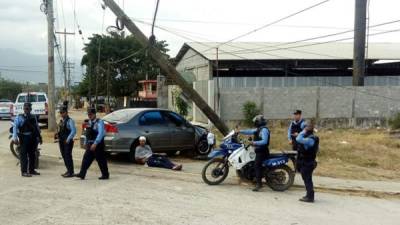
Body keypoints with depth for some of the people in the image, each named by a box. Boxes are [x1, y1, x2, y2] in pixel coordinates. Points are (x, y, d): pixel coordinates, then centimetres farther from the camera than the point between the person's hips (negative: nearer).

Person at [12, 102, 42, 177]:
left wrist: (39, 137, 15)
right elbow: (15, 127, -8)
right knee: (24, 154, -4)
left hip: (33, 138, 5)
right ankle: (24, 171, 1)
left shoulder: (34, 117, 12)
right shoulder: (19, 117, -2)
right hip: (24, 138, -5)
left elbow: (37, 127, 17)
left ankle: (31, 170, 23)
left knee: (32, 154, 12)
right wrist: (15, 138, -19)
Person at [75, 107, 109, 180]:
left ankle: (105, 175, 12)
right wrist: (86, 142, 17)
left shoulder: (99, 122, -13)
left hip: (98, 145, -8)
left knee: (101, 160, 1)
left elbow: (101, 134, -23)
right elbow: (87, 134, 20)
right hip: (90, 144, 8)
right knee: (86, 159, 3)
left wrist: (95, 144, -28)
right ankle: (82, 174, 6)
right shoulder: (89, 122, 12)